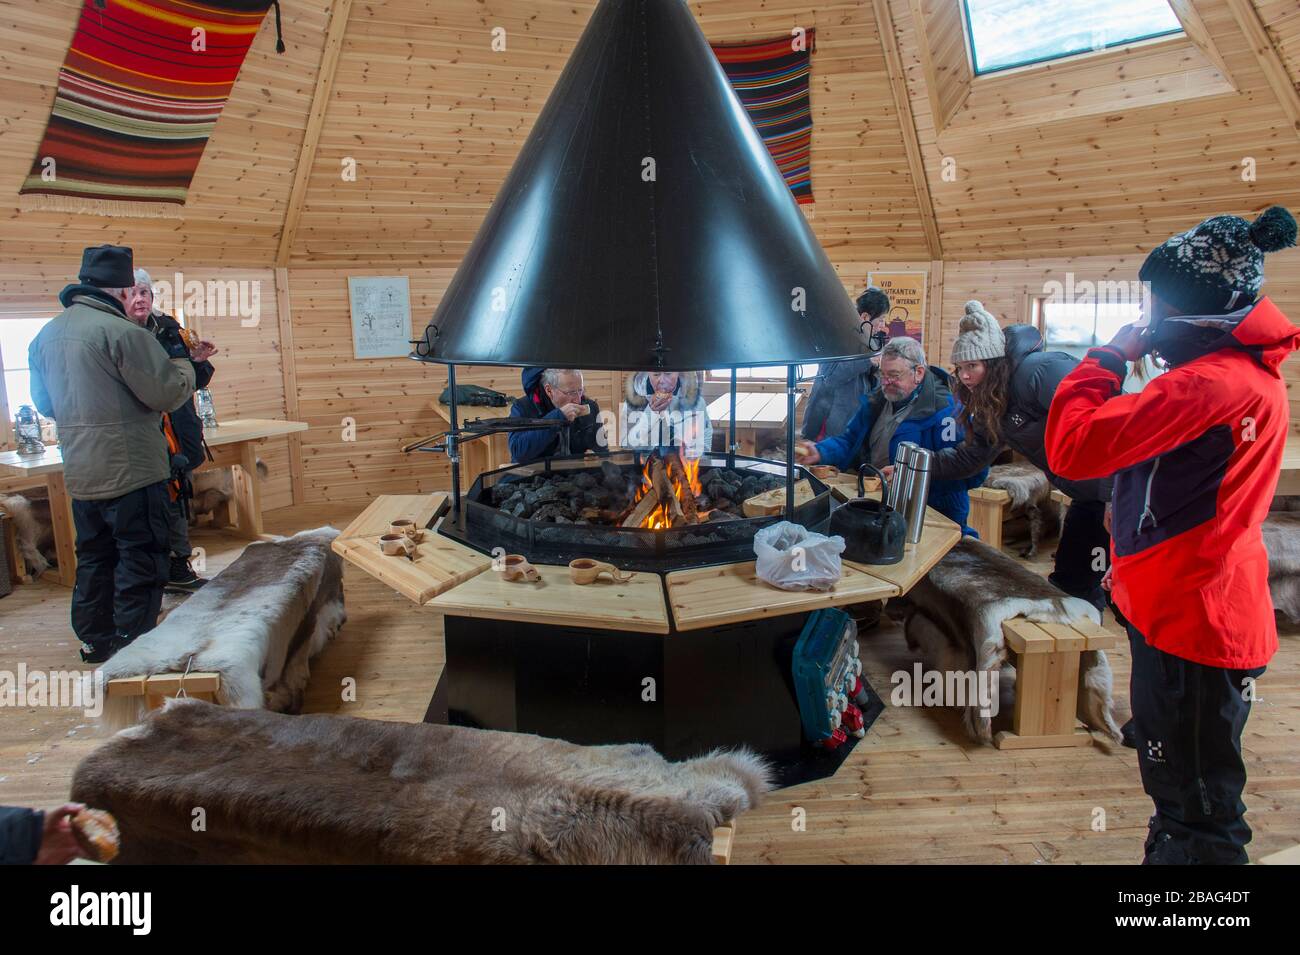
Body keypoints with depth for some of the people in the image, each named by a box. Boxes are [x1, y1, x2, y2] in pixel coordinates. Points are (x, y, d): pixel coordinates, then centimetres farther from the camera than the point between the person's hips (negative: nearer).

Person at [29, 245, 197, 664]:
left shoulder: (45, 335, 9)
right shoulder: (120, 331, -18)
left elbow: (44, 402, 18)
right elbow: (167, 393, -16)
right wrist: (184, 366, 3)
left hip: (79, 475, 8)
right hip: (131, 470, -8)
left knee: (94, 557, 19)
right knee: (141, 561, 1)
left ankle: (95, 640, 30)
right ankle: (133, 647, 6)